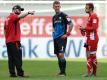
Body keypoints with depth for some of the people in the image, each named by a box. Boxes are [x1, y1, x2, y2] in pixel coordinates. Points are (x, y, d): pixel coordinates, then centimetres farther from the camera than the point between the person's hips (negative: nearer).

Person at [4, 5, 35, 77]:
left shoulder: (7, 18, 17)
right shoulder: (13, 16, -8)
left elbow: (5, 30, 21)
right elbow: (20, 16, -29)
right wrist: (28, 13, -40)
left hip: (8, 41, 9)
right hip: (14, 41, -9)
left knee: (11, 58, 7)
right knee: (18, 57, -9)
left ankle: (12, 73, 6)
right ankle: (20, 73, -13)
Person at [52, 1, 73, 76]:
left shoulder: (63, 15, -7)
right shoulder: (54, 17, 14)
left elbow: (71, 24, -12)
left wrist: (67, 34, -13)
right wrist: (54, 33, 12)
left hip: (62, 38, -7)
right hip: (55, 38, 7)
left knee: (61, 54, -14)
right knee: (58, 55, 8)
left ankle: (63, 72, -10)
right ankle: (61, 71, 15)